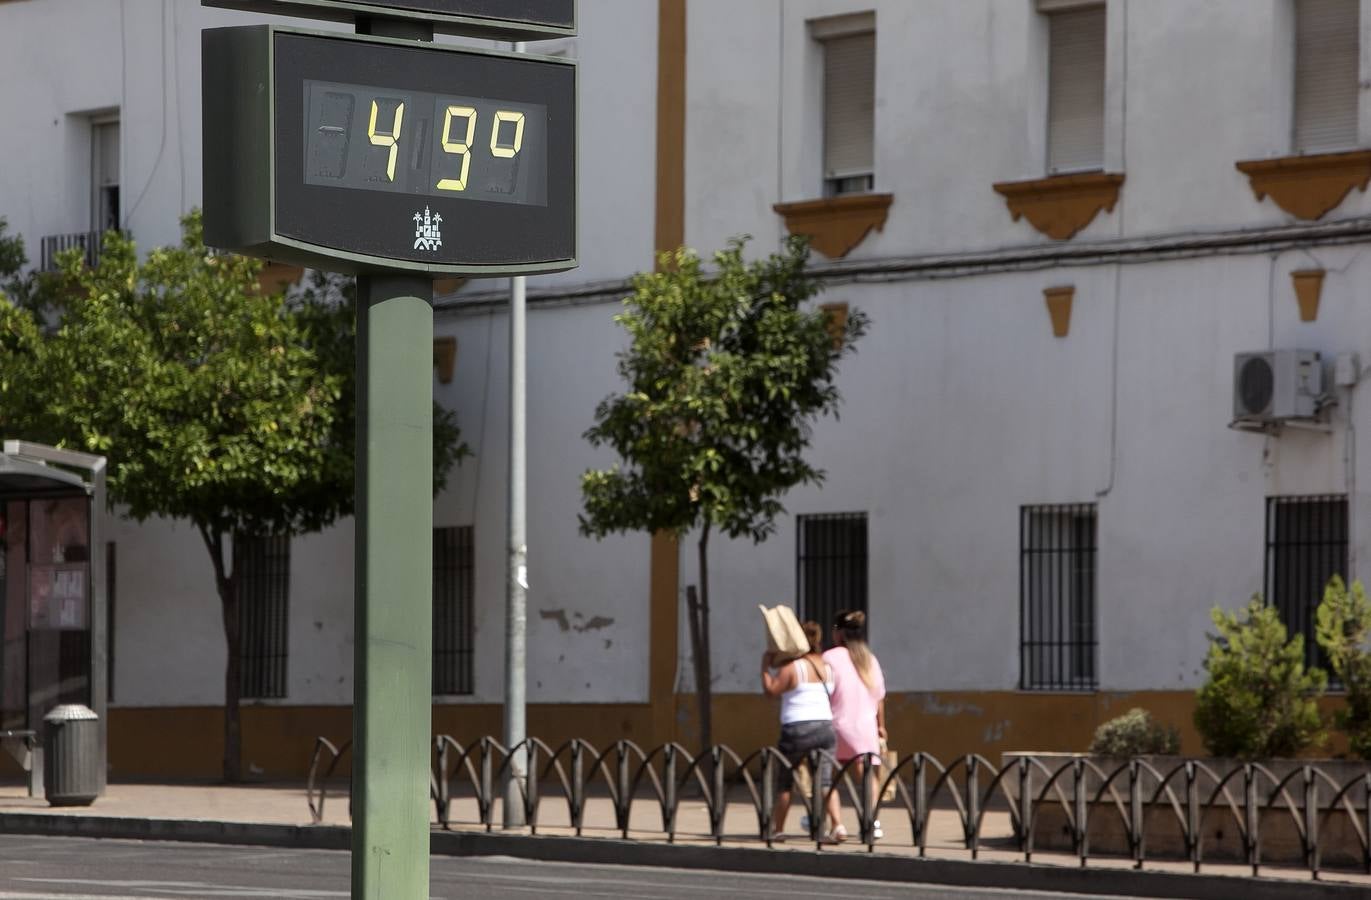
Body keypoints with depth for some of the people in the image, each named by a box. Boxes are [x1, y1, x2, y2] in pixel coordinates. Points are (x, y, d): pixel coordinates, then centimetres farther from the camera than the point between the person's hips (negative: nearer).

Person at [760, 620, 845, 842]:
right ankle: (837, 825, -19)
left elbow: (770, 690, -13)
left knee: (784, 781, 11)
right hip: (826, 726, 5)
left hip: (797, 728, -5)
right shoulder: (827, 666, 12)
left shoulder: (792, 667, -8)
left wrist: (765, 666, 2)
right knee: (825, 780, 0)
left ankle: (777, 829, 18)